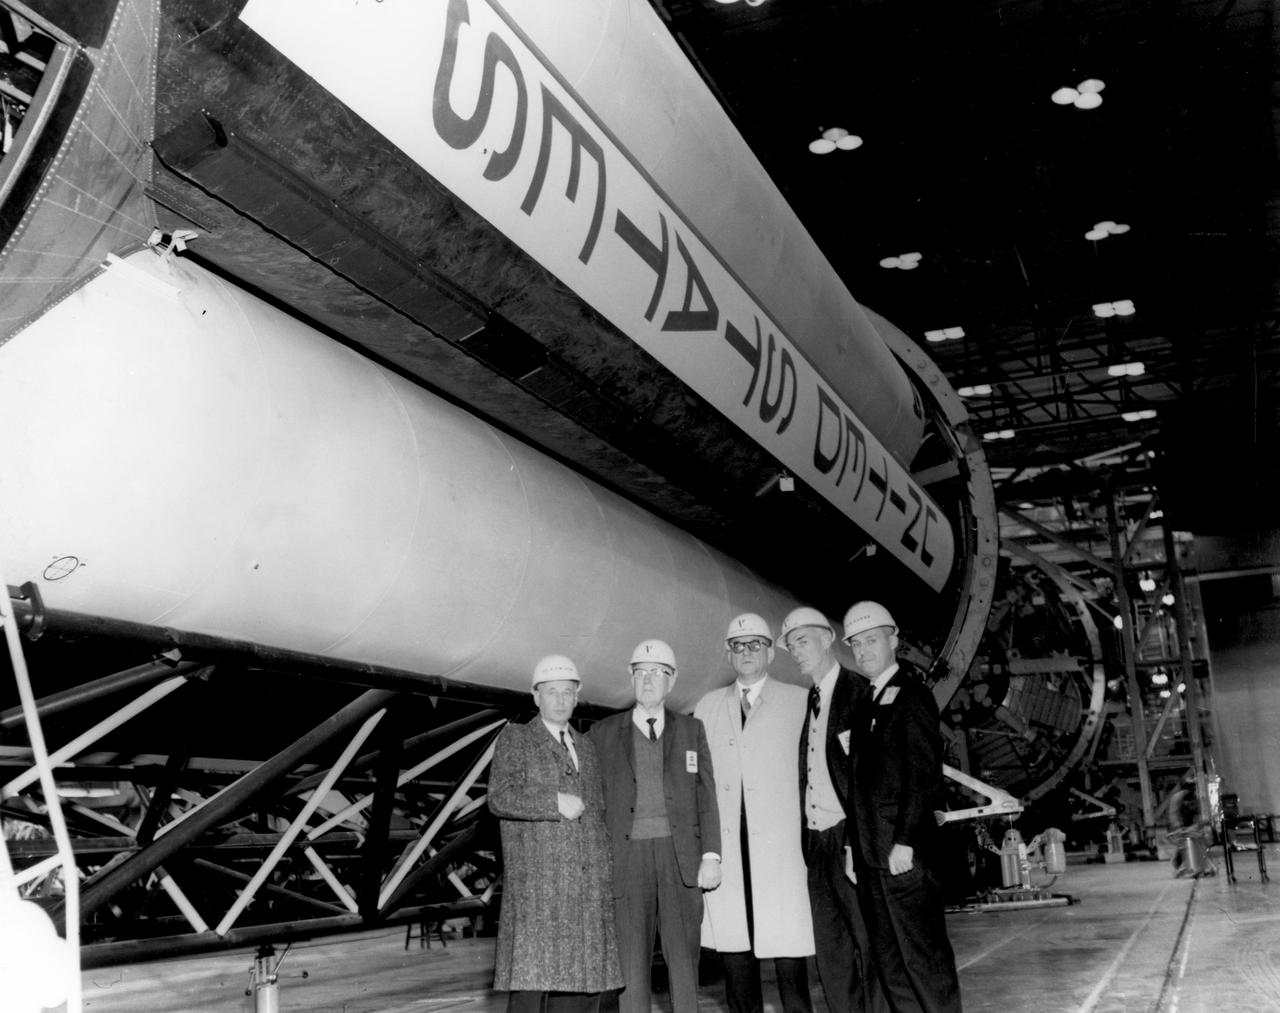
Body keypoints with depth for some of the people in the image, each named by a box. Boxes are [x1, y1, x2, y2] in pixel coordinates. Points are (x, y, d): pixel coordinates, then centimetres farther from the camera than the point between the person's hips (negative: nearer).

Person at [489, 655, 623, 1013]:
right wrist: (556, 803, -14)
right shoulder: (514, 738, 4)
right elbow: (499, 798, -8)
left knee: (582, 983, 3)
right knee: (531, 977, -9)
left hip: (590, 885, 5)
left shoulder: (586, 747, 21)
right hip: (536, 885, -5)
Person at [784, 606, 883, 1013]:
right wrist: (805, 842, 8)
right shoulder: (803, 703, 14)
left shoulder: (859, 694, -8)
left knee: (872, 946, 0)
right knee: (830, 951, 12)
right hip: (816, 843, 7)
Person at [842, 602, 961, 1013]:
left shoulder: (911, 695, -7)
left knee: (923, 951, -3)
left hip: (903, 850, -8)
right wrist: (856, 846, 9)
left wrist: (904, 841, -20)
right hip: (870, 851, 8)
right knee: (888, 956, 11)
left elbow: (925, 774, -15)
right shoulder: (866, 703, 16)